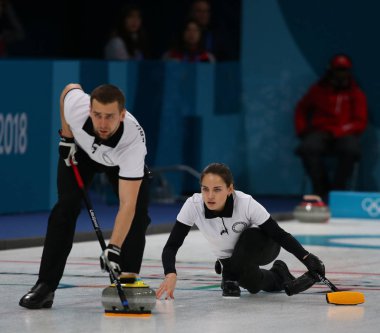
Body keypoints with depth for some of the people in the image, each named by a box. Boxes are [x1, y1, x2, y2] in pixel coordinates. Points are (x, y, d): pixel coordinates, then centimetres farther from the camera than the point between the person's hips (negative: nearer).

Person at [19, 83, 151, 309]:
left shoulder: (134, 140, -45)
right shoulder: (76, 104, -40)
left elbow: (127, 204, -46)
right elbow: (71, 87, -10)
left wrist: (114, 248, -56)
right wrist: (66, 136, -9)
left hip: (122, 160, -1)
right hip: (81, 149, 1)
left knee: (138, 213, -17)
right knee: (66, 207, -13)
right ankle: (45, 286, -12)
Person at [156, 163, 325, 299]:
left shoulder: (246, 203, -34)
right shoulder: (193, 206, -29)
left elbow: (279, 234, -28)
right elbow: (172, 245, -27)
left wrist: (307, 258, -41)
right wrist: (170, 275, -46)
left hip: (263, 246, -4)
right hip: (230, 259, 4)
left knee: (250, 236, -33)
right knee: (252, 284, -16)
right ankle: (278, 276, 17)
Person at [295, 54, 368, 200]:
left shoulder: (357, 94, 8)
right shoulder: (319, 89, 12)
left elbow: (360, 122, 0)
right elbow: (301, 109, 23)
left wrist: (335, 132, -13)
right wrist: (302, 130, 4)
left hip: (345, 134, -1)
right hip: (320, 132, 1)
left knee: (351, 149, -38)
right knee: (308, 148, -35)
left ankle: (337, 190, -22)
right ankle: (321, 189, -20)